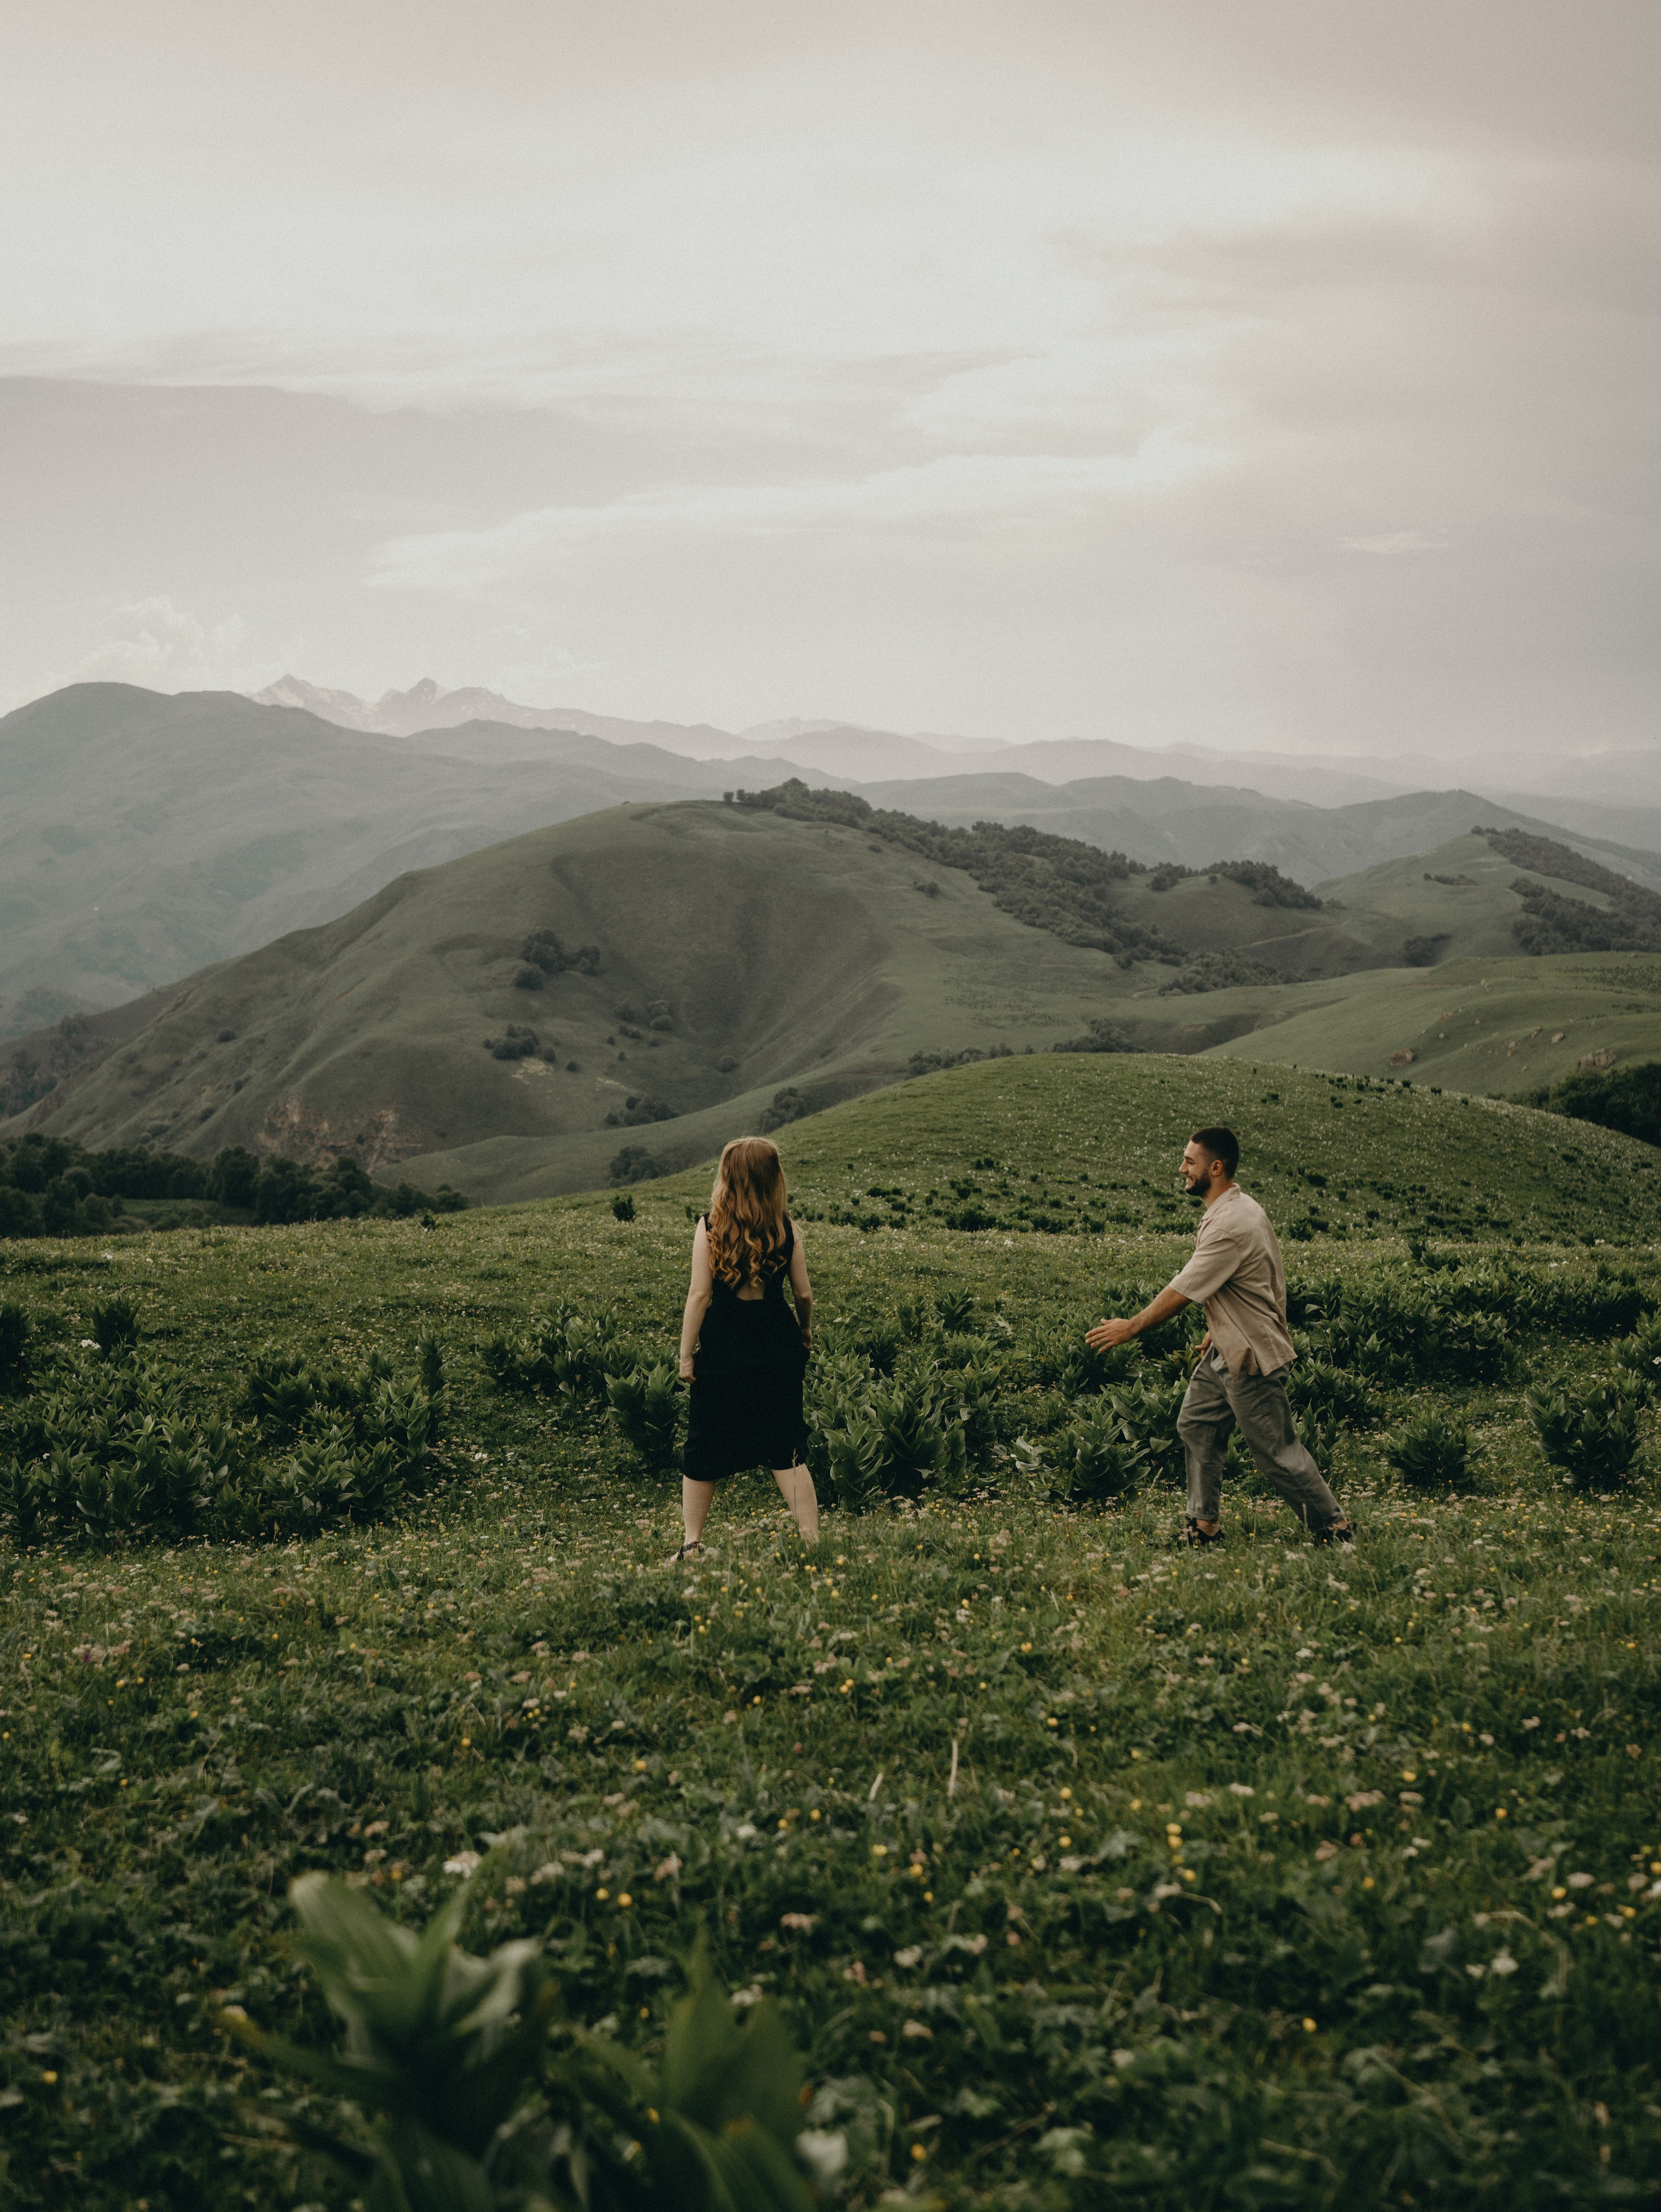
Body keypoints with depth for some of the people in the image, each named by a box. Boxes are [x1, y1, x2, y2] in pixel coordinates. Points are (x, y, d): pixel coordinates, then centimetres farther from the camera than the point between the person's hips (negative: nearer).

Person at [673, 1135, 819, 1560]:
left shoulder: (709, 1229, -9)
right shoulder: (787, 1230, -3)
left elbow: (700, 1294, -9)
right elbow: (803, 1292, 4)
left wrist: (685, 1354, -2)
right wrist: (805, 1331, 24)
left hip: (722, 1350, -1)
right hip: (777, 1348, 2)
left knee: (703, 1450, 11)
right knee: (786, 1452, 5)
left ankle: (692, 1544, 15)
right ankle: (812, 1540, 2)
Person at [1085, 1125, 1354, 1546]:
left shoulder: (1231, 1225, -27)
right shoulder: (1237, 1208, 6)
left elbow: (1183, 1291, -23)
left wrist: (1131, 1327, -13)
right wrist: (1219, 1329, 19)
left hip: (1252, 1358, -10)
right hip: (1228, 1350, 10)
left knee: (1277, 1452, -1)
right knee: (1195, 1425, 12)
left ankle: (1334, 1526, 12)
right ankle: (1204, 1524, 19)